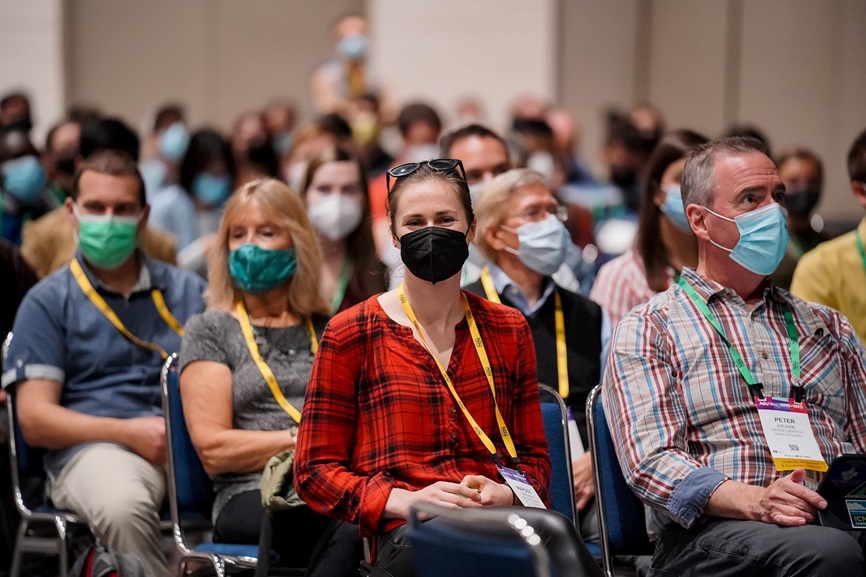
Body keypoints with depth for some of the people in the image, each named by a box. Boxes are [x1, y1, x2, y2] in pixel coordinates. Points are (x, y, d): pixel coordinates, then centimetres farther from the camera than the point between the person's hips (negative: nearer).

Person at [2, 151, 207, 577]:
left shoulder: (189, 291, 23)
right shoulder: (47, 302, 12)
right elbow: (34, 420, 3)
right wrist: (129, 432, -10)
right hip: (93, 449, -3)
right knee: (124, 508, -41)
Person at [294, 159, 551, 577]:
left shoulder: (507, 330, 19)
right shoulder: (350, 335, 8)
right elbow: (315, 470, 6)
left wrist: (505, 493, -3)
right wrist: (405, 501, -12)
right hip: (405, 533, -3)